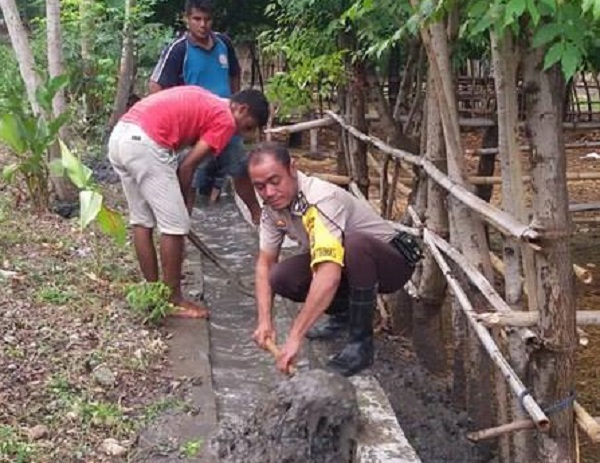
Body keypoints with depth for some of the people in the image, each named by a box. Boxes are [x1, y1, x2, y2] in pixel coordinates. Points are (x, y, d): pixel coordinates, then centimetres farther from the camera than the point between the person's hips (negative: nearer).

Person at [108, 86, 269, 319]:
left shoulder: (203, 103, 27)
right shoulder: (225, 120, 2)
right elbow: (186, 167, -2)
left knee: (141, 221, 17)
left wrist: (183, 196, 21)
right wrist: (185, 202, 15)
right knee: (175, 225, 1)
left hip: (120, 135, 10)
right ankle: (173, 300, 11)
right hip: (145, 144, -9)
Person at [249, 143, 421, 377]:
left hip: (392, 263, -7)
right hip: (345, 266, 7)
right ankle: (344, 313, 13)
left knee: (354, 244, -39)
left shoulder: (321, 200, -34)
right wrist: (264, 321, -14)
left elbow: (329, 276, -45)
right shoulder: (273, 205, -7)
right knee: (280, 278, -15)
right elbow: (265, 263, 0)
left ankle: (360, 343, -21)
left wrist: (295, 337, -47)